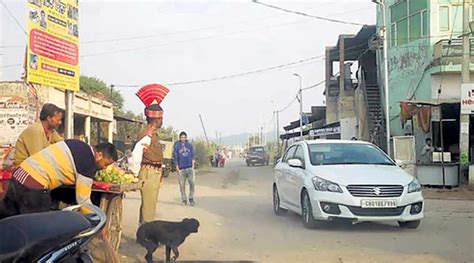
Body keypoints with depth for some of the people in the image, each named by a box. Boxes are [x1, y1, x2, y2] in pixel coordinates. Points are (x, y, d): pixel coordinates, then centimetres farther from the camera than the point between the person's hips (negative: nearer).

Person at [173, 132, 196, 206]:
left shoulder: (190, 145, 9)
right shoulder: (177, 146, 2)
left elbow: (192, 156, 10)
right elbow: (175, 157, 3)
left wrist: (193, 166, 1)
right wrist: (177, 168, -2)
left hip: (190, 168, 1)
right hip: (181, 169, -1)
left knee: (192, 183, -10)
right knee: (182, 185, 3)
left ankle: (191, 199, 2)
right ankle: (184, 200, 12)